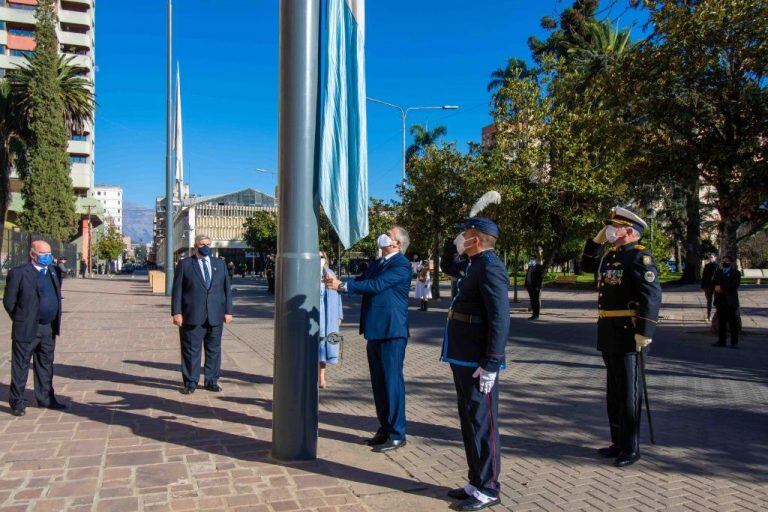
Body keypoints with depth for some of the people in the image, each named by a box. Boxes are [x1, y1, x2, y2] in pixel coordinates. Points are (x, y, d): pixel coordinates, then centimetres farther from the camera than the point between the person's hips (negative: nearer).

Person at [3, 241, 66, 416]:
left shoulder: (52, 271, 11)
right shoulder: (18, 273, -9)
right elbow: (8, 301, -7)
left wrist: (56, 322, 11)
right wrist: (21, 320, -2)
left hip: (49, 329, 6)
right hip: (27, 329, -6)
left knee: (46, 365, 15)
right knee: (20, 367, 4)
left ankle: (45, 398, 26)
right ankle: (17, 403, 14)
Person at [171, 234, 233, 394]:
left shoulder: (220, 264, 13)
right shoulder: (184, 264, 4)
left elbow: (227, 289, 11)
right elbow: (177, 290, 0)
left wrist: (228, 311, 4)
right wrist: (176, 312, -8)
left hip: (215, 315, 3)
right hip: (192, 315, -3)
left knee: (214, 350, 8)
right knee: (191, 350, 2)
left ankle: (212, 381, 19)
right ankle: (190, 383, 12)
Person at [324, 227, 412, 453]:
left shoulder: (401, 265, -12)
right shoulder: (376, 264, 16)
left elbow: (376, 285, -23)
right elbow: (360, 283, 9)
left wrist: (342, 285, -22)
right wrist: (337, 282, -9)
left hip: (392, 333, -9)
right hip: (375, 331, 9)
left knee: (392, 382, -3)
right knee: (379, 383, 14)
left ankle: (397, 435, 7)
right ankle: (385, 428, 26)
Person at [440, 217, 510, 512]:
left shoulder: (490, 268, -17)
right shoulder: (474, 264, 13)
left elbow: (500, 319, -22)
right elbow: (447, 266, 34)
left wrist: (490, 365, -23)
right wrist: (454, 245, 15)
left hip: (477, 363, -10)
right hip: (463, 359, 10)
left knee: (482, 423, 0)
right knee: (469, 421, 16)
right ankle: (476, 482, 28)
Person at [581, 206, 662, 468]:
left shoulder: (640, 257, -13)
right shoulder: (610, 255, 13)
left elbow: (653, 296, -20)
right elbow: (586, 264, 31)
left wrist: (644, 332, -24)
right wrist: (597, 240, 17)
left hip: (628, 335, -9)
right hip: (608, 335, 9)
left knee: (628, 393, 1)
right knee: (614, 391, 16)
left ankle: (631, 449, 13)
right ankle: (618, 442, 29)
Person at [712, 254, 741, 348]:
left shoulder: (736, 273, 1)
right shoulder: (718, 272, 17)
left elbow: (734, 285, -13)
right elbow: (713, 283, 9)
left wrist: (721, 288, -15)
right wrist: (716, 288, -12)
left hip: (730, 301, -5)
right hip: (720, 301, 5)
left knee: (733, 322, -2)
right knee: (721, 322, 8)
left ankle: (734, 342, 2)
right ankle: (721, 341, 13)